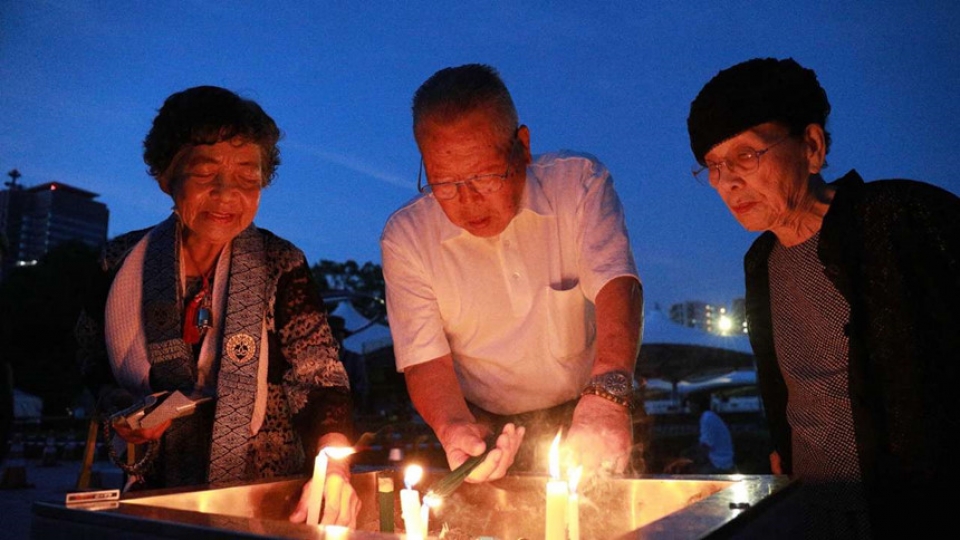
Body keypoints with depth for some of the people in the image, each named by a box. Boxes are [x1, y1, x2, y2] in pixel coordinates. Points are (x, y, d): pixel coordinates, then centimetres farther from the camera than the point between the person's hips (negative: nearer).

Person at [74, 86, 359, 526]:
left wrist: (333, 464, -30)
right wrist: (116, 408, -5)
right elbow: (92, 359, 15)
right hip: (156, 496, -1)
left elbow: (318, 374, -14)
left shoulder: (280, 267, -6)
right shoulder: (121, 263, 0)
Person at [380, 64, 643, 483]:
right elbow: (425, 359, -6)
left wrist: (606, 395, -35)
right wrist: (454, 430, -26)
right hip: (486, 434, 2)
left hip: (588, 420, -1)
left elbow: (616, 283, -19)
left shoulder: (580, 183, -8)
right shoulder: (404, 237, -7)